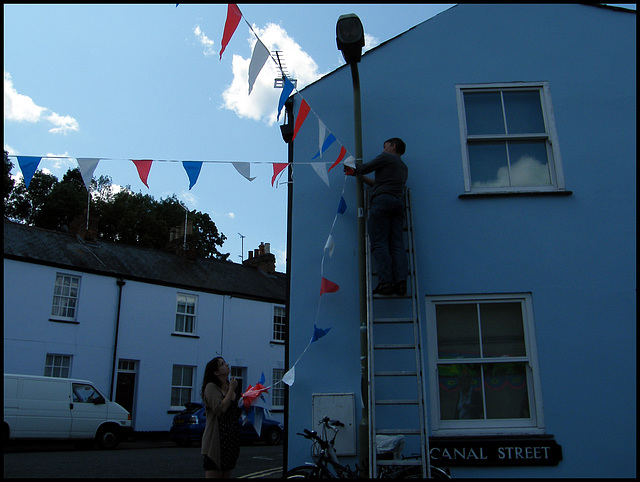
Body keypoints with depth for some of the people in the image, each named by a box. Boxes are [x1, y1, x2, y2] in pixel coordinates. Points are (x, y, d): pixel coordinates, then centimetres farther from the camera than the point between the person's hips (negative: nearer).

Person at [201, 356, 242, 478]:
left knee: (227, 475, 11)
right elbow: (220, 409, -22)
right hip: (217, 439, -7)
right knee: (213, 474, -7)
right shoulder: (211, 387, -8)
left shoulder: (230, 386, 14)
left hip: (232, 438, 7)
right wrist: (231, 389, -15)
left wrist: (244, 407, 6)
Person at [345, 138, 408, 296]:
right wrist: (358, 175, 35)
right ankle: (401, 282, -15)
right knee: (397, 244, -1)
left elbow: (365, 168, 7)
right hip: (398, 202, 8)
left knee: (379, 244, -12)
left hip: (382, 199, -7)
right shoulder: (404, 167, 31)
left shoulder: (386, 157, 7)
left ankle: (386, 282, -22)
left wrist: (355, 170, 29)